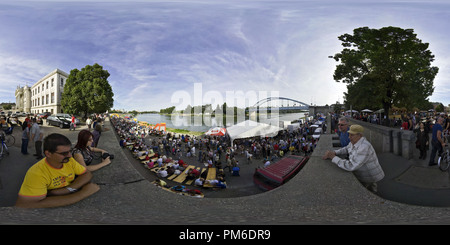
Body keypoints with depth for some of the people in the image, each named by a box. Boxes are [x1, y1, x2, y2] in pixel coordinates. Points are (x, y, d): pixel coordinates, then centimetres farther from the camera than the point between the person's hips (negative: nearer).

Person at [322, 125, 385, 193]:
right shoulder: (355, 140, -7)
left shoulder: (363, 148, -37)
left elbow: (351, 166, -41)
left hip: (370, 177, -8)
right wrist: (334, 152, -5)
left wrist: (333, 157, -34)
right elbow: (347, 149, 14)